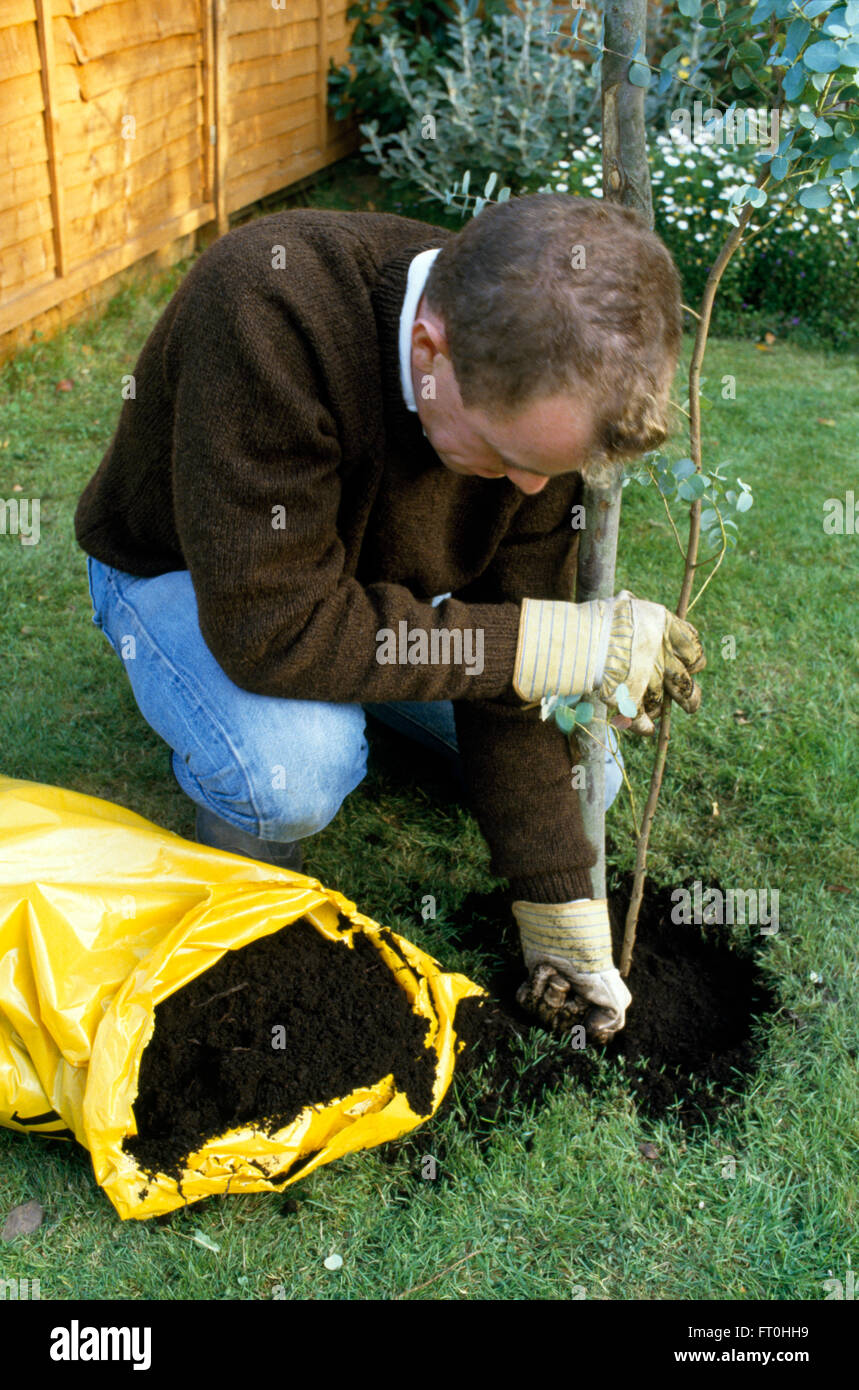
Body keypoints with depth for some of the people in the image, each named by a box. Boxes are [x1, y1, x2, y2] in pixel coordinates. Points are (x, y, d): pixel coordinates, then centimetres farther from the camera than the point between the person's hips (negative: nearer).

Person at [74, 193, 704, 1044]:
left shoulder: (539, 392, -22)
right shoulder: (269, 310, -40)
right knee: (295, 766, -36)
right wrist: (562, 645, -37)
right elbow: (273, 628, -40)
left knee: (577, 750, -1)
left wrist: (559, 911, -16)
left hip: (377, 576, 5)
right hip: (184, 572, -4)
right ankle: (246, 871, 2)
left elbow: (506, 647, -17)